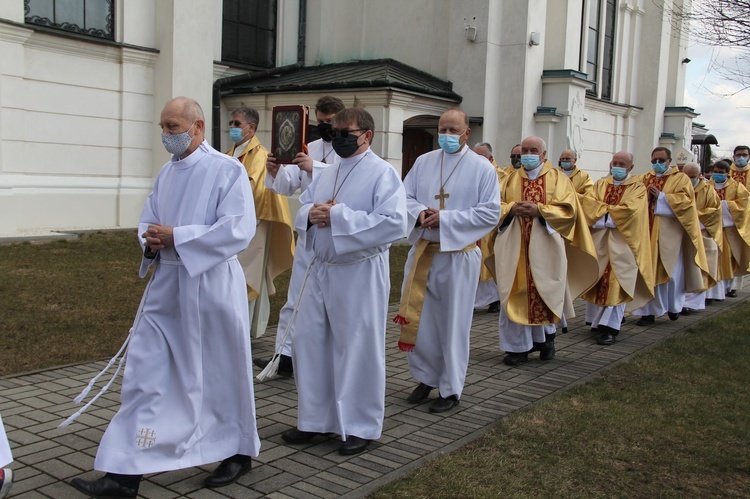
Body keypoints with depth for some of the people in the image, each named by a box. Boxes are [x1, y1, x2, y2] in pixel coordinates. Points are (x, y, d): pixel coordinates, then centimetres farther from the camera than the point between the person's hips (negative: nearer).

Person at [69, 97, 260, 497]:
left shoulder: (227, 170, -9)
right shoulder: (167, 173, 12)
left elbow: (238, 229, -19)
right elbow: (148, 222, 17)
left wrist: (176, 236, -18)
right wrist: (151, 240, -7)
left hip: (210, 287, -6)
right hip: (166, 284, 6)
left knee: (222, 373, 8)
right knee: (145, 374, 3)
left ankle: (238, 452, 29)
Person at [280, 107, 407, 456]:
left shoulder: (382, 173, -9)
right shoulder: (326, 175, 14)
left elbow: (394, 223, -21)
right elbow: (302, 210, 17)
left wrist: (339, 215, -21)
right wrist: (311, 213, -9)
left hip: (359, 274, -7)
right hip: (320, 269, 7)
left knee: (356, 348, 2)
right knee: (308, 342, 10)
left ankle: (361, 426, 19)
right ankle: (314, 419, 27)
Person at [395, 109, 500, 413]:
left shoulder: (482, 168, -3)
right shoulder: (423, 162, 9)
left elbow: (490, 213, -10)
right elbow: (405, 197, 7)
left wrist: (445, 218, -17)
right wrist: (421, 214, -16)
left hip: (458, 255, -3)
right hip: (422, 252, 4)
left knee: (453, 322, 4)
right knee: (419, 319, 8)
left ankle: (450, 389, 18)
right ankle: (426, 377, 28)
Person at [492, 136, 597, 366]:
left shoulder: (557, 178, 6)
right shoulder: (511, 179, 15)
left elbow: (568, 208, -4)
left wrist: (538, 210, -16)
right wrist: (512, 208, -11)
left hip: (544, 246, -2)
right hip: (515, 247, 2)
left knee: (543, 292, 3)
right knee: (515, 293, -2)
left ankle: (546, 336, 26)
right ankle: (518, 345, 5)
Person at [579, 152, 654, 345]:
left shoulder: (638, 188, 4)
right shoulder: (600, 184, 15)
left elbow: (630, 209, -14)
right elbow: (587, 201, -4)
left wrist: (603, 212, -10)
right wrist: (612, 211, -16)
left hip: (622, 242, -4)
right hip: (598, 240, 4)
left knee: (615, 283, -9)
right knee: (596, 281, 5)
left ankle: (610, 327, -10)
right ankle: (598, 320, 19)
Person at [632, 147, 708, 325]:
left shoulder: (681, 179, 4)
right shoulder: (644, 179, 15)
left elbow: (686, 199, -10)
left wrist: (661, 196, -15)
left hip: (669, 233, -3)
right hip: (647, 231, 3)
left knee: (671, 270, 3)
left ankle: (674, 306, 23)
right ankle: (649, 311, 4)